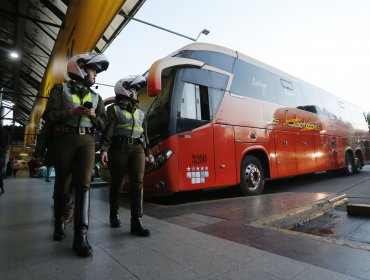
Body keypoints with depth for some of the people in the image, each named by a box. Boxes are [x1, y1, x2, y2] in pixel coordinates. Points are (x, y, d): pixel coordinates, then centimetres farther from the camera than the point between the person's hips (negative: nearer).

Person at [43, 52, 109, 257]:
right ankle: (59, 223, 30)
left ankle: (81, 235, -13)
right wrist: (72, 112, -17)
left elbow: (103, 124, 12)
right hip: (64, 140, -1)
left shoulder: (96, 97, 17)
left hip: (87, 141, 2)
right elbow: (49, 115, -2)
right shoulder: (61, 89, 8)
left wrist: (94, 115, -8)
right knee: (62, 184, 7)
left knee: (83, 184, -11)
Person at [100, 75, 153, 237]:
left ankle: (136, 222, -7)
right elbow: (107, 131, -5)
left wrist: (148, 152, 20)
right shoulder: (114, 109, 5)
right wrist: (104, 149, -18)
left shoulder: (139, 111, 20)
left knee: (137, 183, -8)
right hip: (119, 148, -3)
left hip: (137, 149, 4)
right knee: (117, 183, 7)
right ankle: (114, 216, 27)